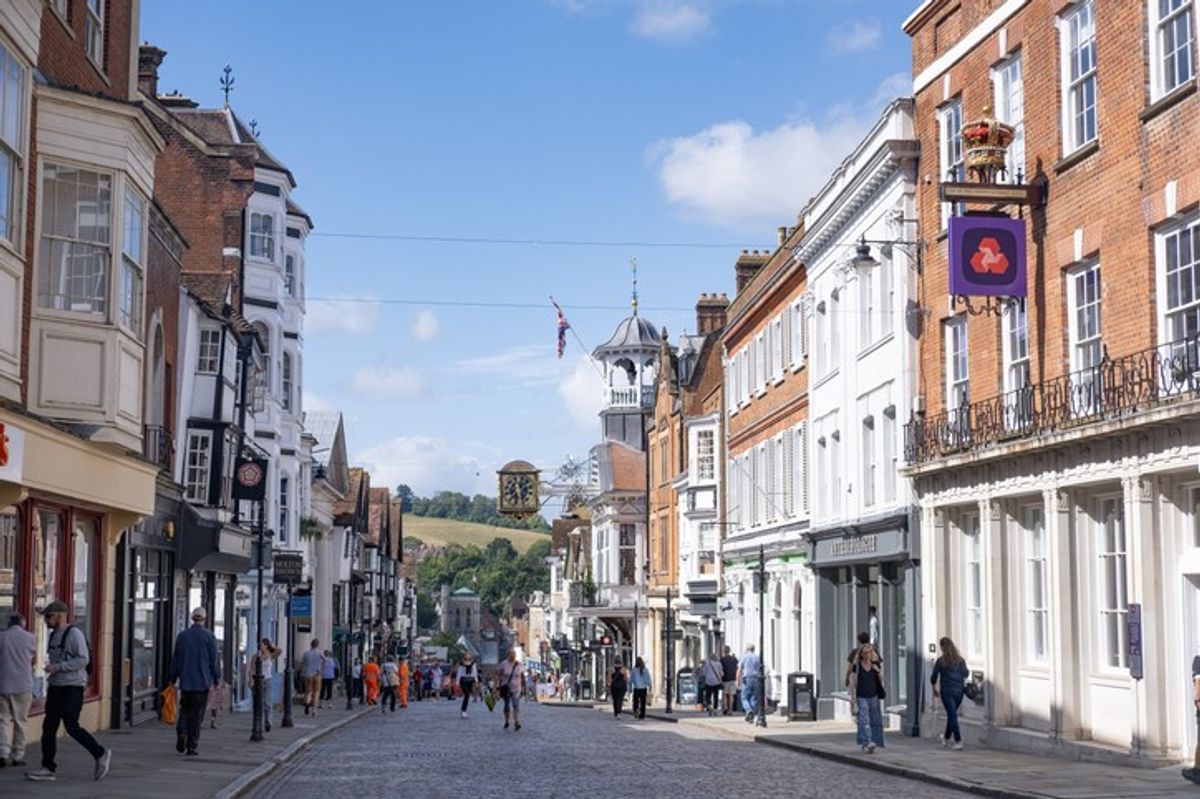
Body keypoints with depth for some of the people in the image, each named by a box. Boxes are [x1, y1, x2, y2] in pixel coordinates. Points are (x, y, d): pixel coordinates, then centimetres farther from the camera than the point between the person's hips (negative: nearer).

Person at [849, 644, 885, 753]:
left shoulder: (876, 665, 7)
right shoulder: (857, 666, -2)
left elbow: (881, 680, 9)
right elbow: (852, 683, -1)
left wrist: (878, 671, -9)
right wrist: (853, 698, -5)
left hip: (874, 696, 4)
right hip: (861, 697, -4)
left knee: (875, 721, 7)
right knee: (864, 720, -14)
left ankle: (874, 742, 20)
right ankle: (866, 743, -22)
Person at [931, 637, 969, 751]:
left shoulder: (940, 661, -8)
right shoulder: (961, 660, 1)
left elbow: (934, 677, -2)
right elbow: (965, 674, 9)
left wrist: (934, 684, 19)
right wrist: (968, 671, 32)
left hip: (947, 691, -4)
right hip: (959, 690, 4)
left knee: (952, 715, -3)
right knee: (951, 714, 20)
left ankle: (958, 741, -13)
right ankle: (946, 738, 36)